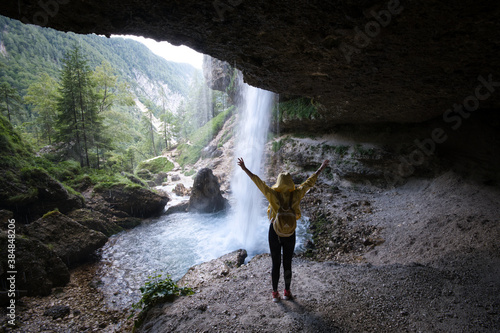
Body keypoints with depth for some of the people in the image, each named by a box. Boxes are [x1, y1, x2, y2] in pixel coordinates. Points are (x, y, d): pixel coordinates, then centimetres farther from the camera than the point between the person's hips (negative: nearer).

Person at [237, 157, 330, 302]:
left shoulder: (273, 194, -16)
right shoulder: (296, 194, -11)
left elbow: (258, 181, -12)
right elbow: (309, 182, -2)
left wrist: (244, 168, -6)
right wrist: (321, 168, 9)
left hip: (274, 232, -1)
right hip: (290, 233, 1)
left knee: (276, 263, 11)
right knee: (287, 263, 14)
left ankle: (275, 293, 22)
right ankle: (287, 292, 27)